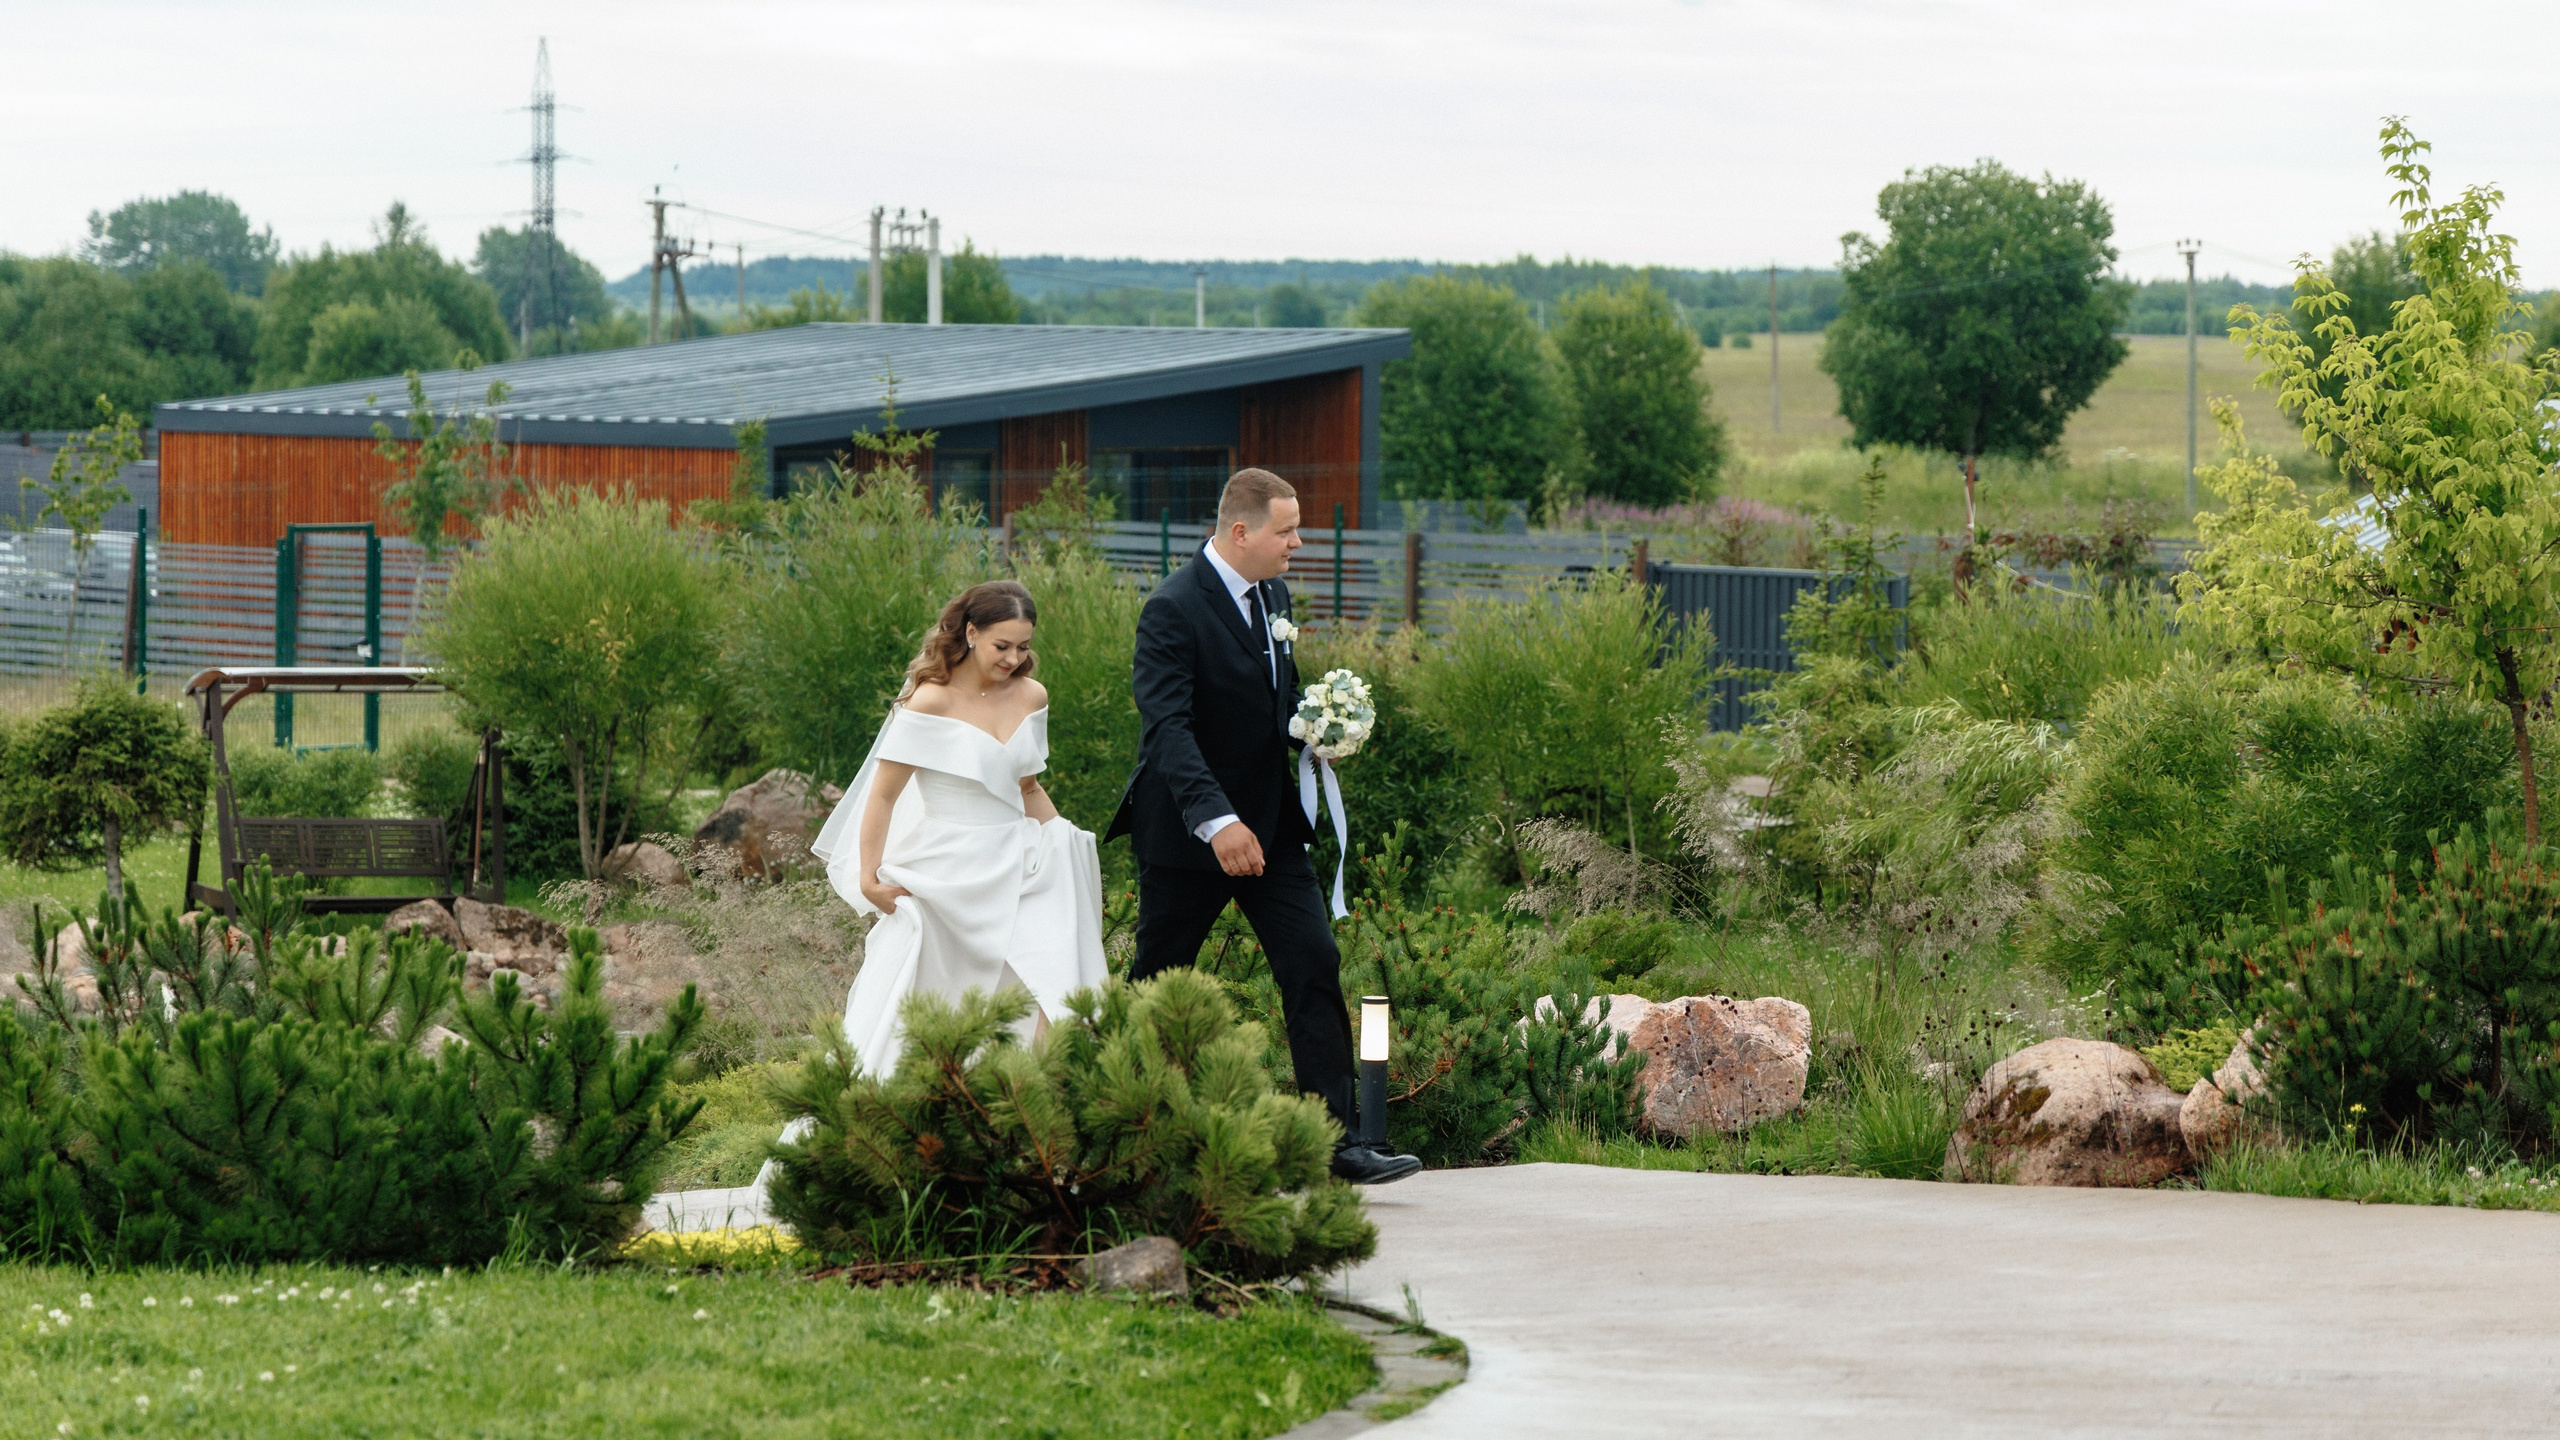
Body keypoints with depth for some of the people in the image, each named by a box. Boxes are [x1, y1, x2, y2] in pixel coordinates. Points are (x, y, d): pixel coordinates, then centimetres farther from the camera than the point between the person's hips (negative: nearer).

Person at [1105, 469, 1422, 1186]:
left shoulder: (1272, 593, 8)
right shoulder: (1174, 610, -19)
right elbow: (1168, 727, -28)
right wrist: (1216, 820, -39)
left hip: (1268, 822, 7)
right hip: (1189, 830, -7)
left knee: (1315, 964, -3)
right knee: (1156, 980, 4)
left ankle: (1339, 1140, -4)